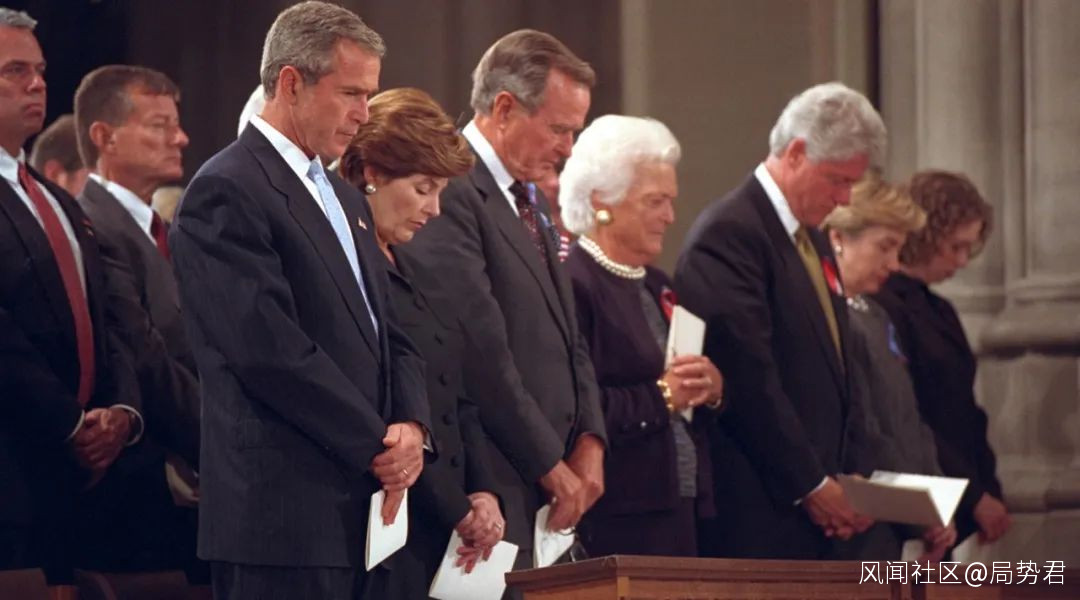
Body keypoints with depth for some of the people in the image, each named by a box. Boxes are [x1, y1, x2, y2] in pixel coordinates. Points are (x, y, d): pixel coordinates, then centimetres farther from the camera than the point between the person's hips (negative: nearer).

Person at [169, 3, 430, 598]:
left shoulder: (344, 198, 20)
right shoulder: (225, 192, -9)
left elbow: (390, 334, 19)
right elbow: (272, 350, -17)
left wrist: (411, 425, -1)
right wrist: (378, 444, -11)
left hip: (359, 510, 9)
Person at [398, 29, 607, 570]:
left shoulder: (528, 202, 19)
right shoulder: (450, 195, -12)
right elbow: (481, 352, -17)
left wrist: (588, 441, 6)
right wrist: (551, 465, -12)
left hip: (548, 491, 9)